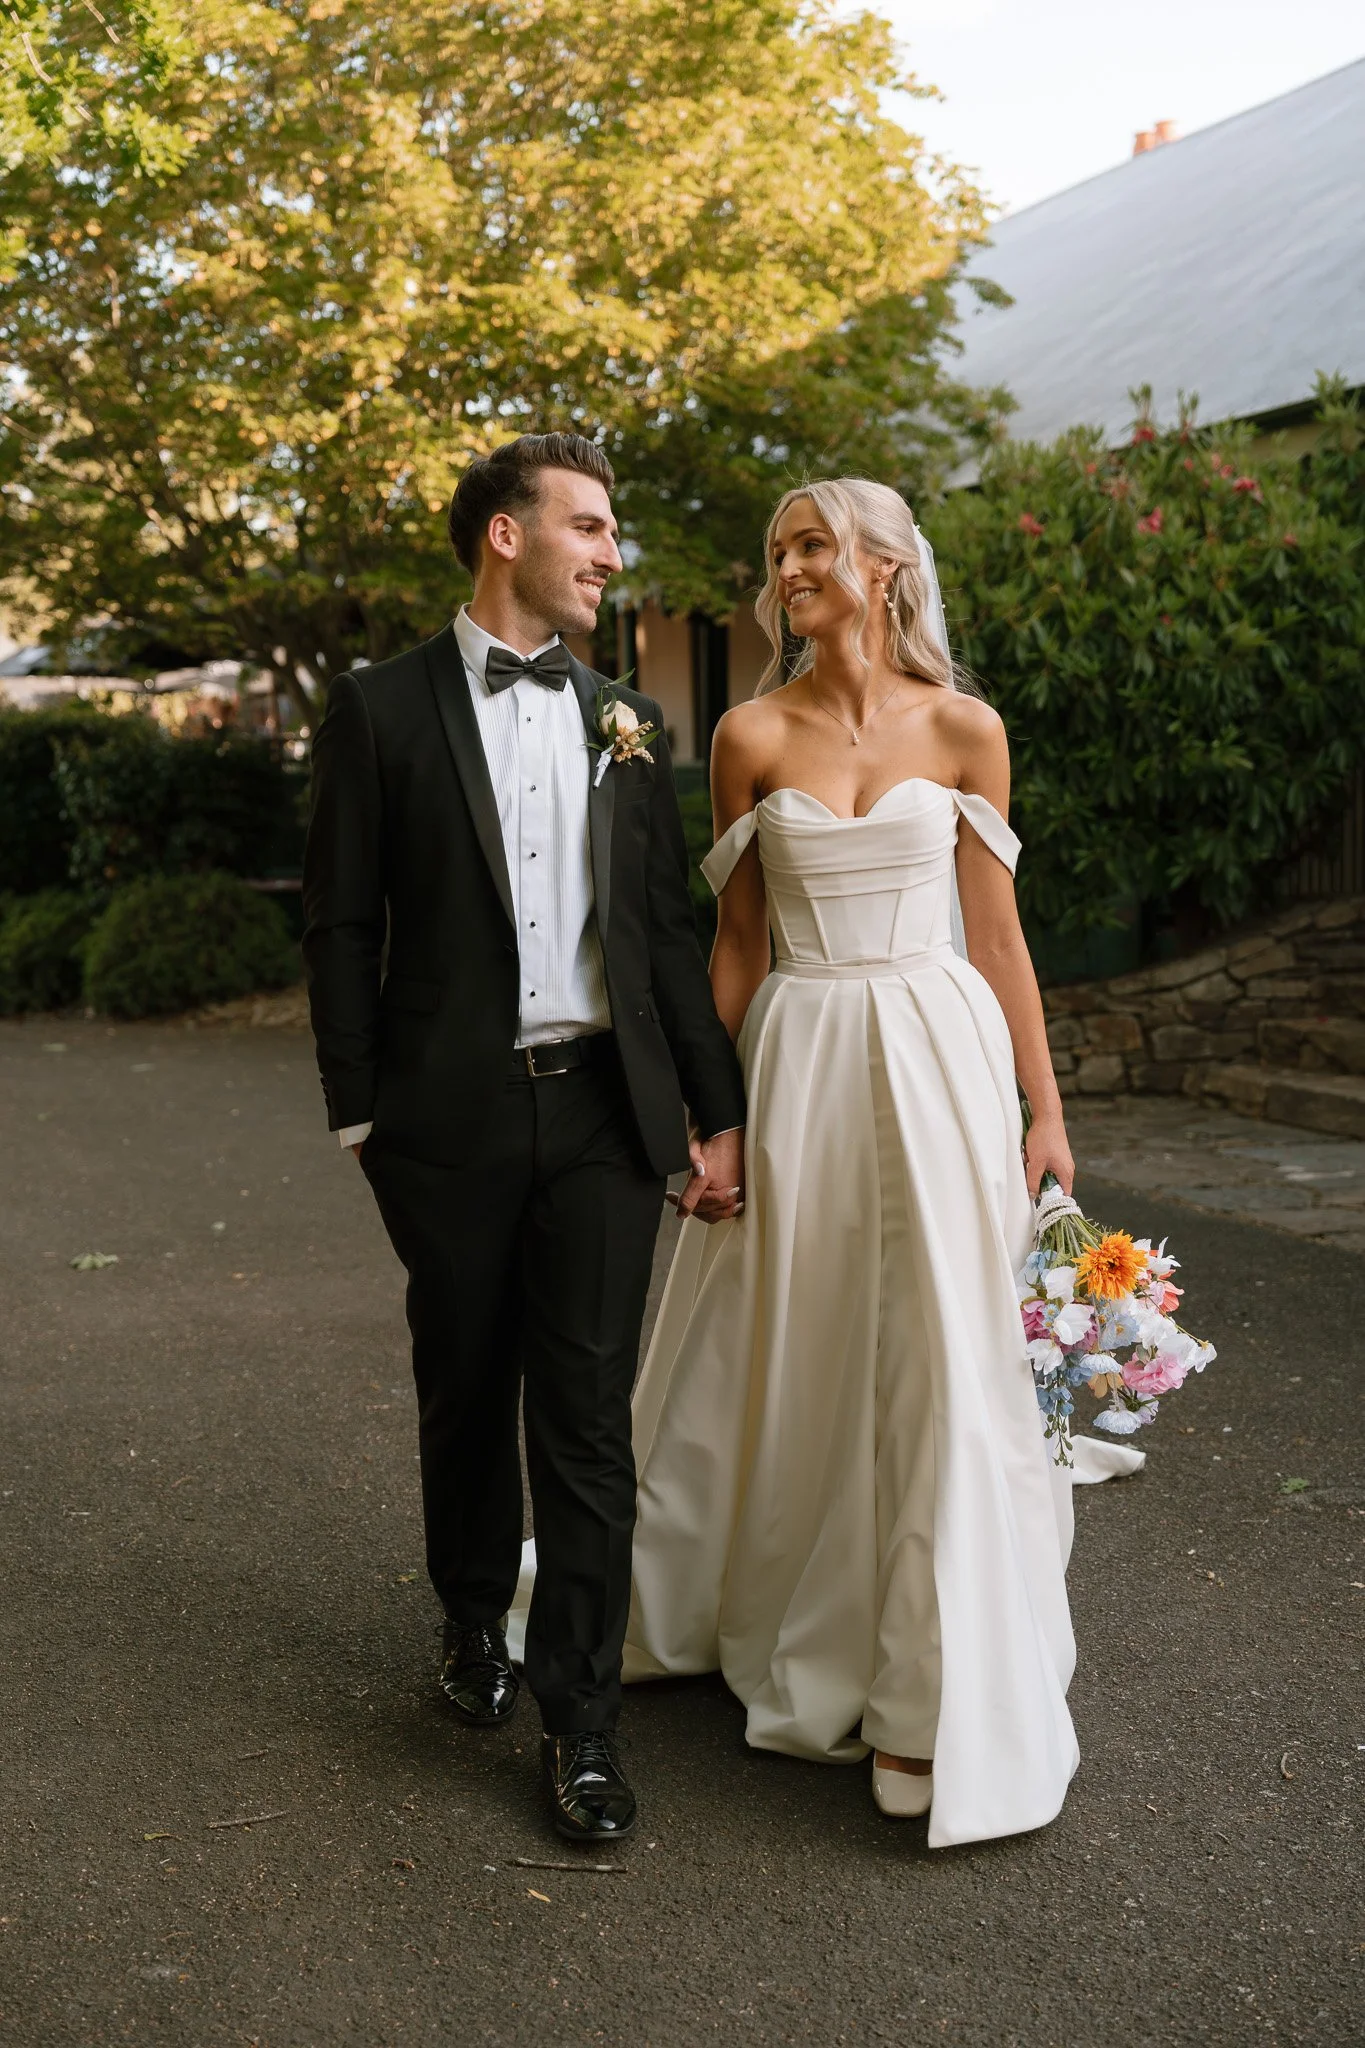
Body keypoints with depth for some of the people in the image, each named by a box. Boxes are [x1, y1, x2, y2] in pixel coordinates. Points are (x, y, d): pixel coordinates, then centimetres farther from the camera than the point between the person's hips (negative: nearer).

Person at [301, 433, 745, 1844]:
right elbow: (341, 927, -1)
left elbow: (667, 928, 10)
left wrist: (720, 1113, 6)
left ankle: (580, 1715, 9)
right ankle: (475, 1623, 37)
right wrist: (362, 1118, -4)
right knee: (466, 1397, 13)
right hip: (453, 1115, -2)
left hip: (604, 1107, 2)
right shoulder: (383, 709, 0)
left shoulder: (627, 721, 10)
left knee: (589, 1412, 1)